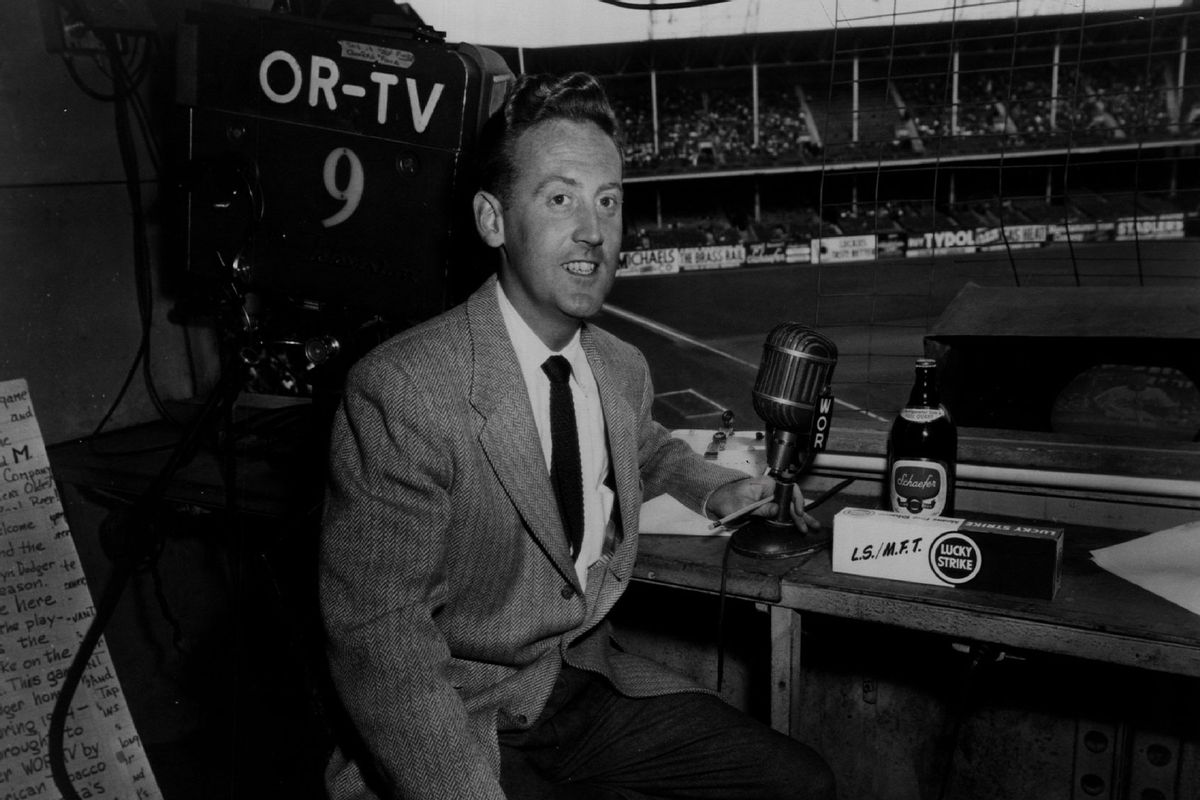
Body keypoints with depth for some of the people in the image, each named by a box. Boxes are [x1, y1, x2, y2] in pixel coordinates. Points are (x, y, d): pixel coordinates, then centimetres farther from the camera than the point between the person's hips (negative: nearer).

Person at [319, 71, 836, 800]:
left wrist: (714, 488, 8)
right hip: (459, 727, -6)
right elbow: (380, 637, -22)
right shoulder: (399, 392, -21)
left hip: (591, 682, 6)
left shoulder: (624, 368, 1)